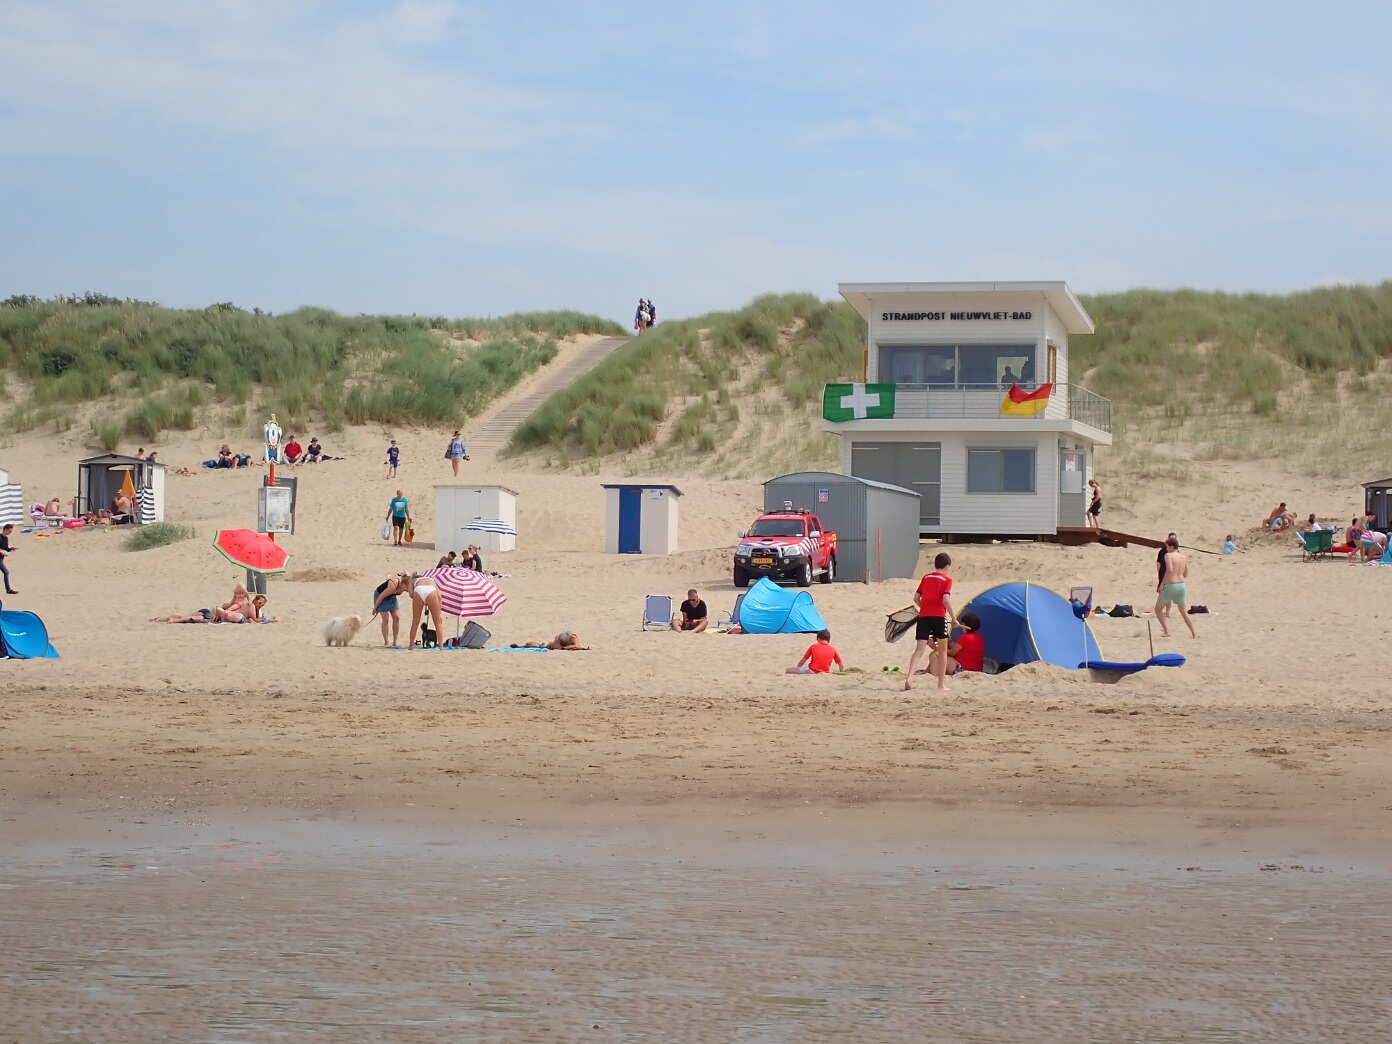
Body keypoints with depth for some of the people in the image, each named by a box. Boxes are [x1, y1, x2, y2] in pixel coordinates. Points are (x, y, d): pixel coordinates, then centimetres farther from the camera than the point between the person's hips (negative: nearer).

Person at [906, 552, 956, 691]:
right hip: (939, 617, -4)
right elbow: (946, 599, -13)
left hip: (923, 616, 4)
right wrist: (953, 617, -6)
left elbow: (916, 598, 13)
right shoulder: (946, 580, 0)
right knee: (942, 650, 11)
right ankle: (941, 683, 11)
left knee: (919, 649, -2)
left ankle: (909, 678, -22)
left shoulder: (926, 578, 14)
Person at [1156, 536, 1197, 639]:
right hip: (1181, 585, 6)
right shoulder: (1184, 558, 9)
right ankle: (1194, 633, 16)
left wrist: (1162, 584, -21)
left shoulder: (1168, 555, -10)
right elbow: (1185, 574, 16)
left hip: (1170, 585, -6)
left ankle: (1166, 631, -5)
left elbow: (1169, 570, -26)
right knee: (1184, 611, 21)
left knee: (1158, 609, 9)